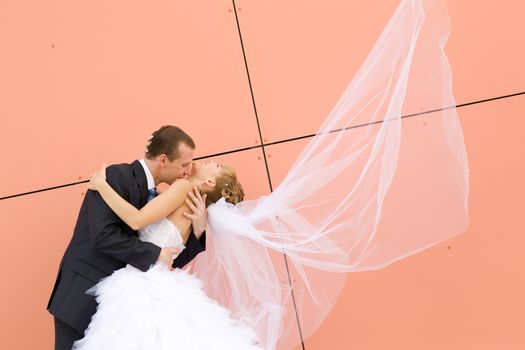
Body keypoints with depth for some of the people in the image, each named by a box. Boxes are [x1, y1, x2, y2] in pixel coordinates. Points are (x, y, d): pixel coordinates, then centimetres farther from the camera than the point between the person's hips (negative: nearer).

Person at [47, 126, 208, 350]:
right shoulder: (117, 176, -12)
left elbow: (170, 262, 11)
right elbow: (102, 234, -25)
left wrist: (198, 230, -5)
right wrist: (154, 254, -19)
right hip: (83, 299, -7)